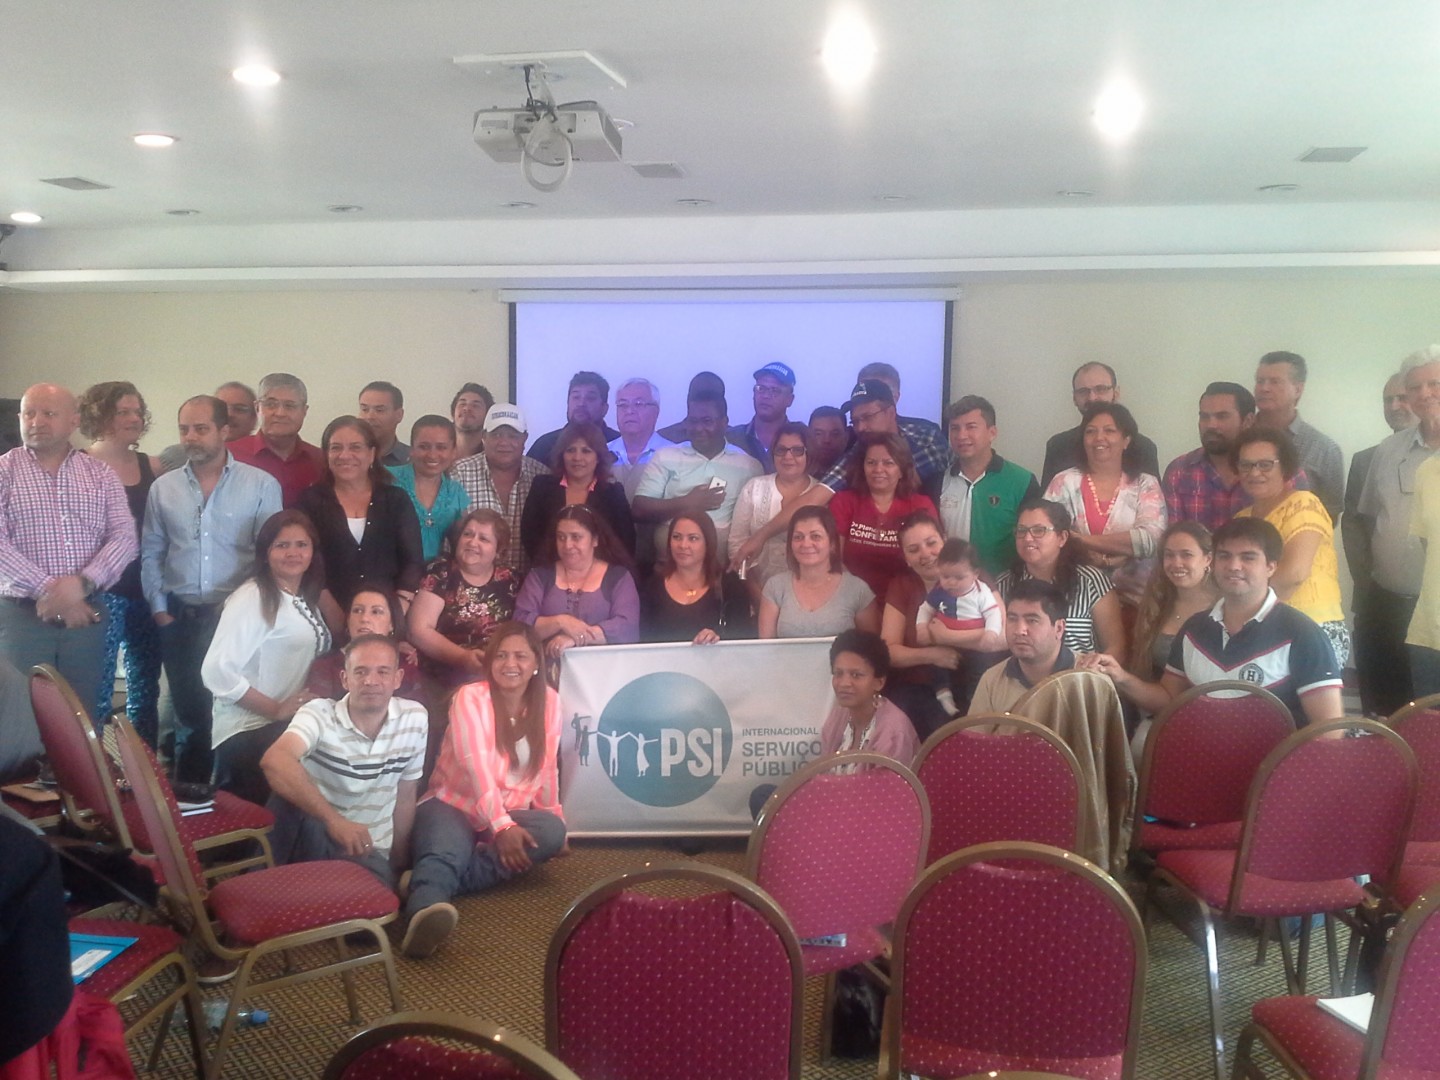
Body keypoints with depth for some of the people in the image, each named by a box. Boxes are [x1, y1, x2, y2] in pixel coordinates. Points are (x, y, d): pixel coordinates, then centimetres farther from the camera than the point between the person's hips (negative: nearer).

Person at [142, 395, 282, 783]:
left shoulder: (262, 485, -4)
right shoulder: (163, 488, 6)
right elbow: (151, 554, 11)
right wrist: (159, 609, 5)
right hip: (179, 617, 3)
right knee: (188, 711, 13)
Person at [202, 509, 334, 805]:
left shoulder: (306, 597, 12)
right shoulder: (252, 597, -16)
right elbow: (217, 671, -23)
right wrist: (275, 709, -19)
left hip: (289, 726, 9)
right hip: (250, 733, -8)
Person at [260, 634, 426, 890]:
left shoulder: (415, 719, -3)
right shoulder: (320, 713, -16)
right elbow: (274, 761, -37)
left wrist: (399, 862, 13)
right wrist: (334, 820, -45)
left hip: (369, 852, 1)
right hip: (311, 838, -1)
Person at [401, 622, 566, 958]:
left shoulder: (548, 701, 4)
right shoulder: (470, 697, -9)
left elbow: (546, 768, 11)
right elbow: (476, 767, -21)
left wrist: (554, 820, 10)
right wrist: (501, 826, -30)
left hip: (511, 812, 4)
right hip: (453, 804, -4)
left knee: (551, 832, -27)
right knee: (445, 851, -36)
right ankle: (426, 908, -71)